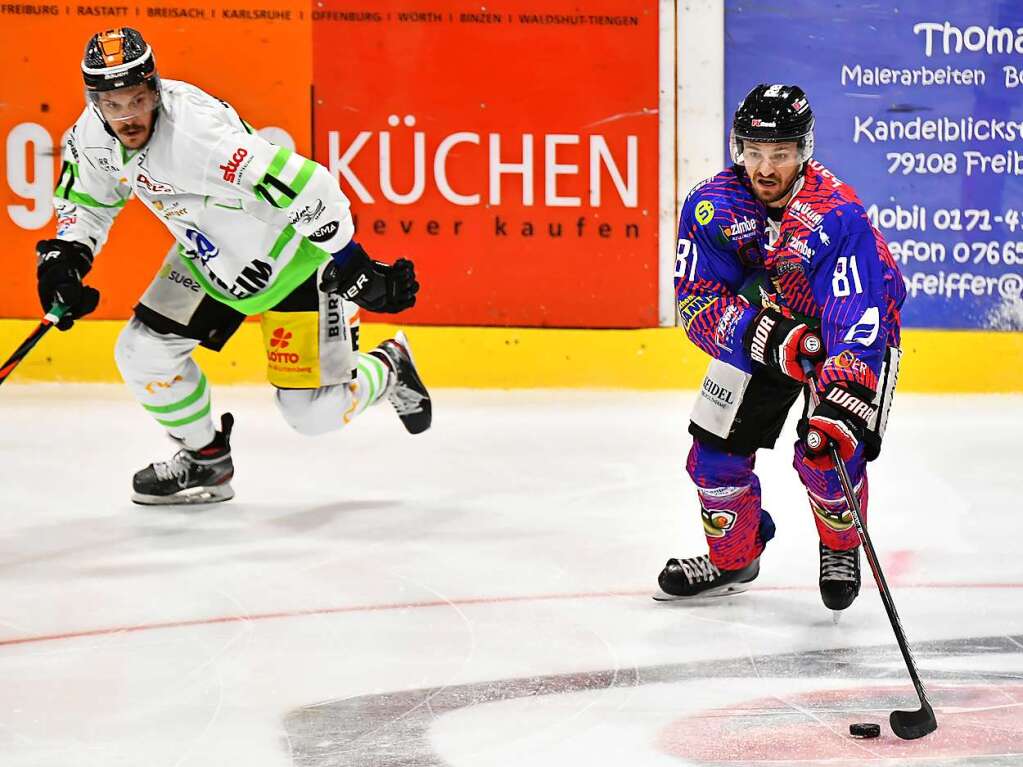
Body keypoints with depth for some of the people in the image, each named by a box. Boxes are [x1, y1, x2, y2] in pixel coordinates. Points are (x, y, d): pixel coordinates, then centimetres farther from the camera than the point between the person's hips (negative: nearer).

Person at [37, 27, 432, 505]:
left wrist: (357, 272, -32)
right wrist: (63, 259, -9)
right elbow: (86, 201, 9)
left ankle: (390, 369, 29)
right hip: (210, 257, 7)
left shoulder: (198, 133, -38)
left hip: (294, 257, -7)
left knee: (314, 411, -5)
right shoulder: (94, 134, -13)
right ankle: (205, 461, 23)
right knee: (143, 353, -1)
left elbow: (308, 190, -37)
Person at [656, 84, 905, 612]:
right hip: (757, 330, 4)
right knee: (715, 449, 1)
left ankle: (842, 549, 13)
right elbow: (697, 300, -20)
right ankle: (734, 557, 29)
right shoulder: (711, 206, -22)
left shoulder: (838, 215, -34)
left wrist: (843, 397, -52)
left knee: (826, 453, -19)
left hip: (852, 332, -4)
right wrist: (758, 332, -37)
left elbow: (858, 318, -39)